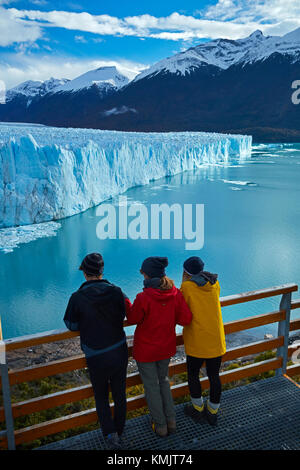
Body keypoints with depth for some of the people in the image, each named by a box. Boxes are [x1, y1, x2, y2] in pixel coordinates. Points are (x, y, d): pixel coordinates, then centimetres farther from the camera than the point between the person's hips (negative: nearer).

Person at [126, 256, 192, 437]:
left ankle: (160, 425, 32)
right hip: (167, 348, 5)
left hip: (145, 350, -4)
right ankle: (171, 420, 34)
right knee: (163, 380, 27)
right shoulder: (175, 294, -15)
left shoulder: (143, 298, -29)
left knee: (151, 385, 16)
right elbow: (186, 319, -12)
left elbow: (133, 319, -13)